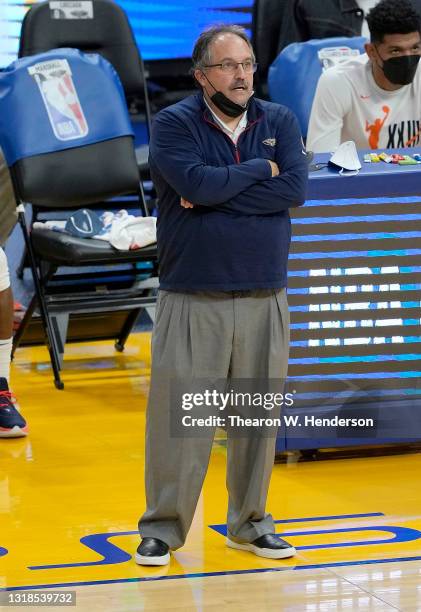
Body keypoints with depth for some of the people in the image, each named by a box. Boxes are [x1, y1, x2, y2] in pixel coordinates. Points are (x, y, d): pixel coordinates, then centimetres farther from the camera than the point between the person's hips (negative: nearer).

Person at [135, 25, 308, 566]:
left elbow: (294, 189, -9)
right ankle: (162, 527, 8)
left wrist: (215, 194, -14)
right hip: (192, 300, -3)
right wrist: (260, 169, -7)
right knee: (178, 416, -3)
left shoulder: (279, 122, 6)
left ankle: (250, 523, 21)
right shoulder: (174, 124, -4)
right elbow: (196, 183, -20)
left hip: (264, 299, 3)